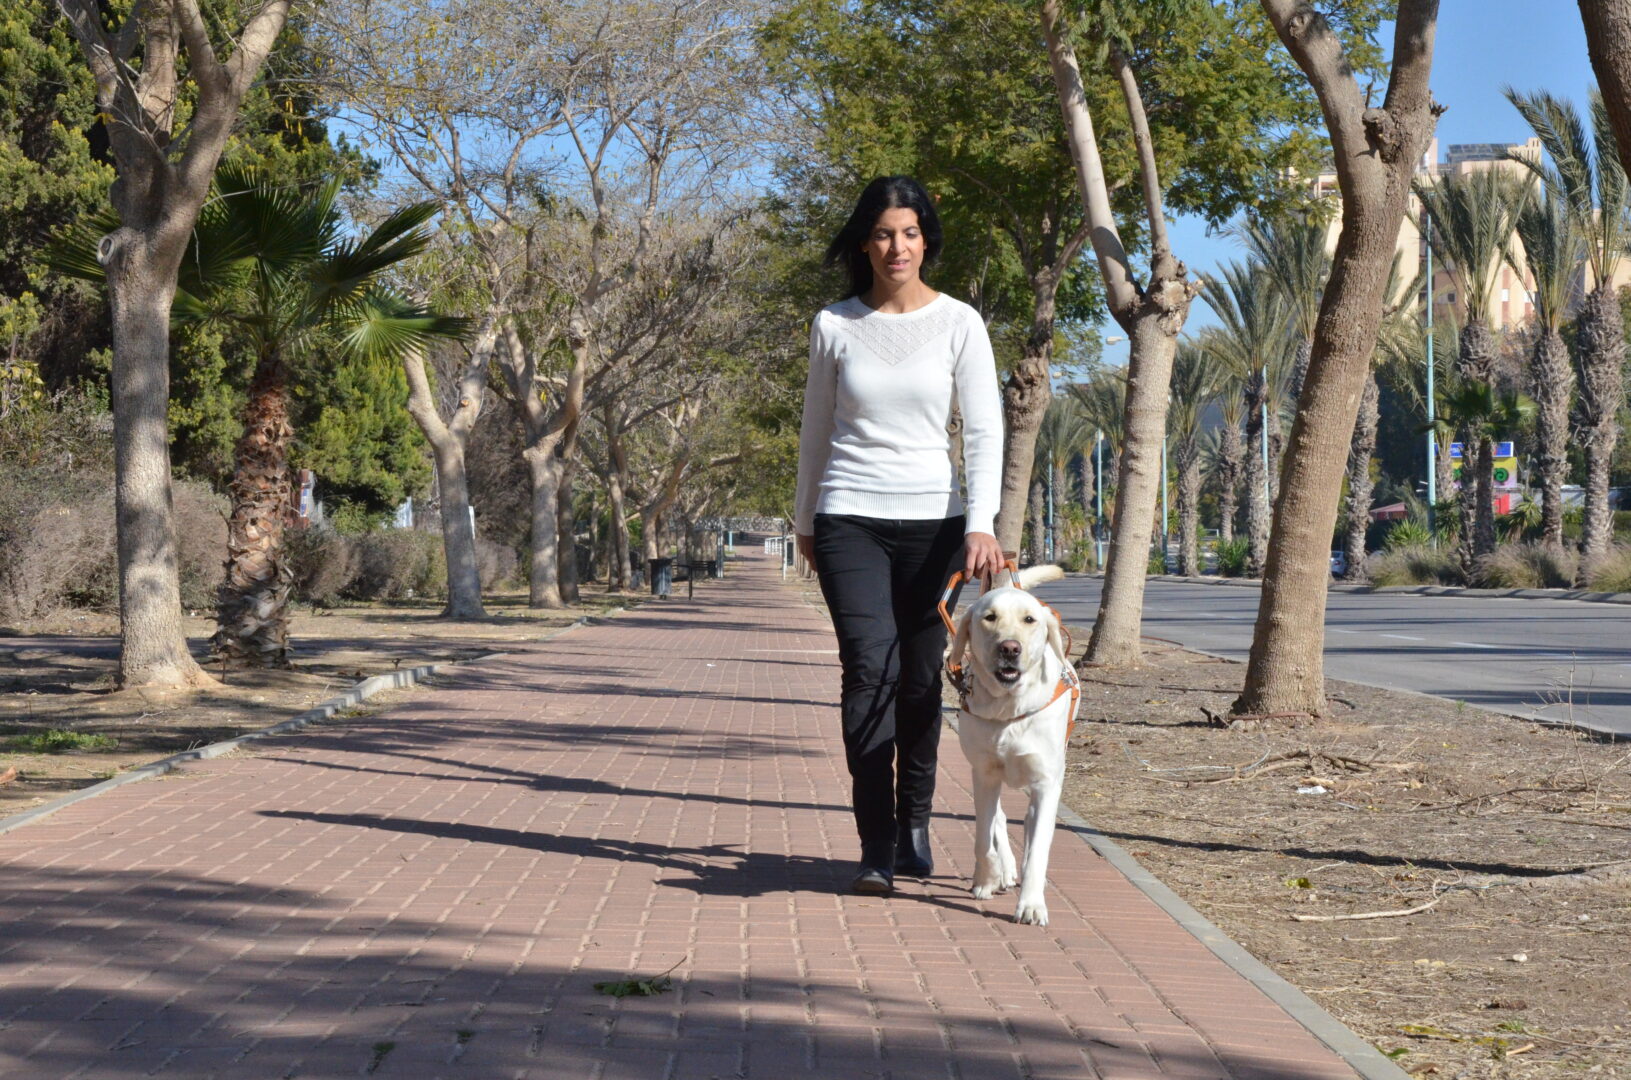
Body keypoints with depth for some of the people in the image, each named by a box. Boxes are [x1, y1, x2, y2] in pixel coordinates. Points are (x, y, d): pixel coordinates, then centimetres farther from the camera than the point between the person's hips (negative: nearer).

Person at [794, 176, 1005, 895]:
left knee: (920, 680, 5)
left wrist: (980, 525, -15)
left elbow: (984, 432, -3)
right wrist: (804, 520, 18)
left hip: (932, 522, 0)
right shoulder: (834, 325, 4)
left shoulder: (958, 324, 0)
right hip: (850, 520, 0)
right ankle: (875, 846, -11)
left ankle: (914, 822, 24)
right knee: (869, 671, -13)